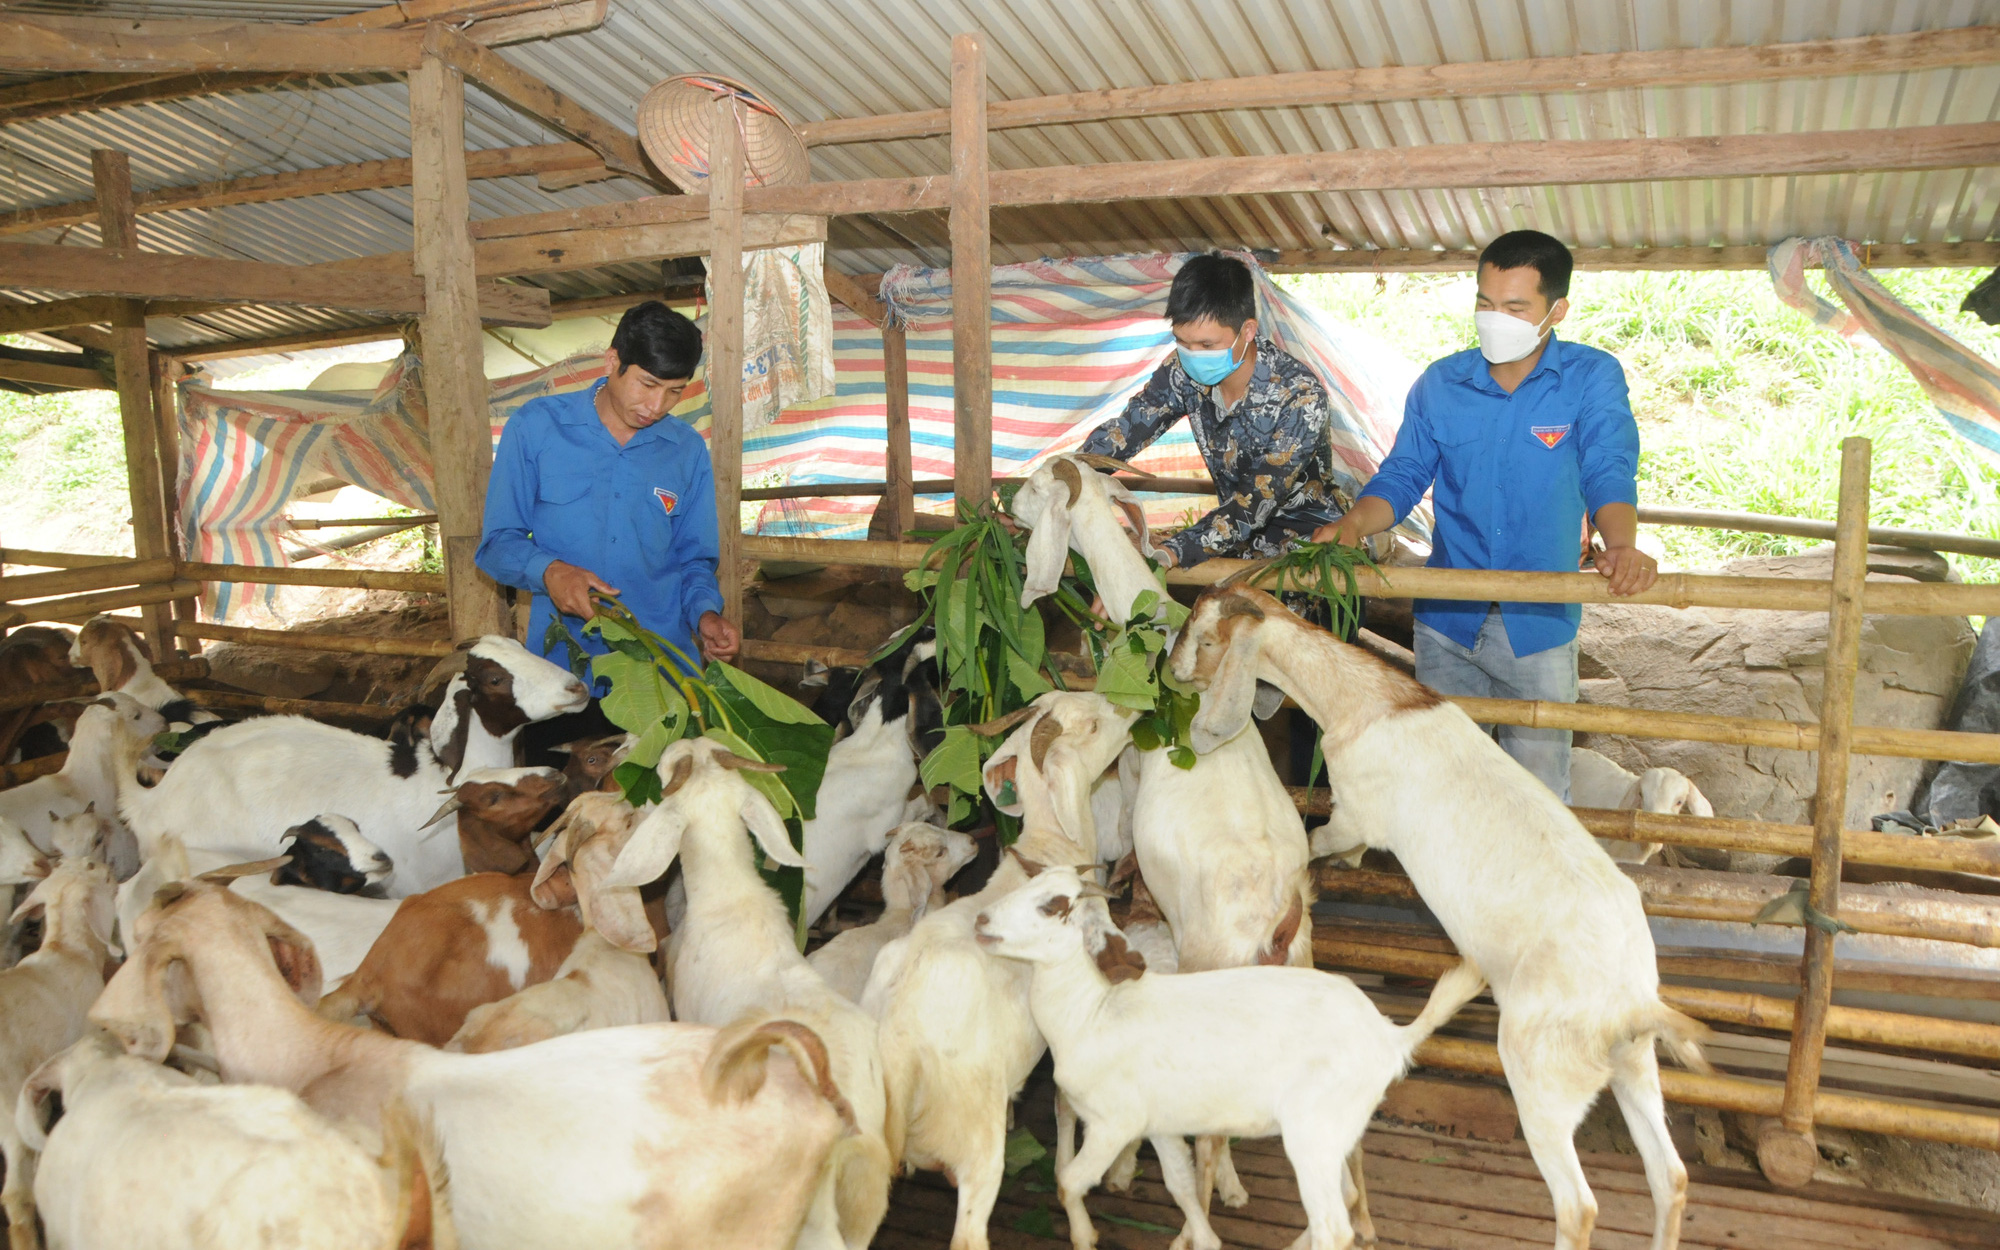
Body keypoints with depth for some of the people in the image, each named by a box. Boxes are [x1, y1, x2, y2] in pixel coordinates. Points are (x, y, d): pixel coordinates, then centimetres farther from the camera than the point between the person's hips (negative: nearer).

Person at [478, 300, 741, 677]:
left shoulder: (688, 451, 10)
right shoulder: (536, 426, 2)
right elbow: (499, 542, 4)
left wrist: (705, 613, -3)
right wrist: (548, 571, -16)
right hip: (564, 658, -1)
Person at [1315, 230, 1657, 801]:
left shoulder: (1593, 378, -7)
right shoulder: (1440, 383, 0)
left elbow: (1609, 471, -16)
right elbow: (1403, 475, 1)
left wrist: (1621, 545, -37)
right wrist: (1353, 524, -20)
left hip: (1538, 626, -2)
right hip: (1446, 621, 2)